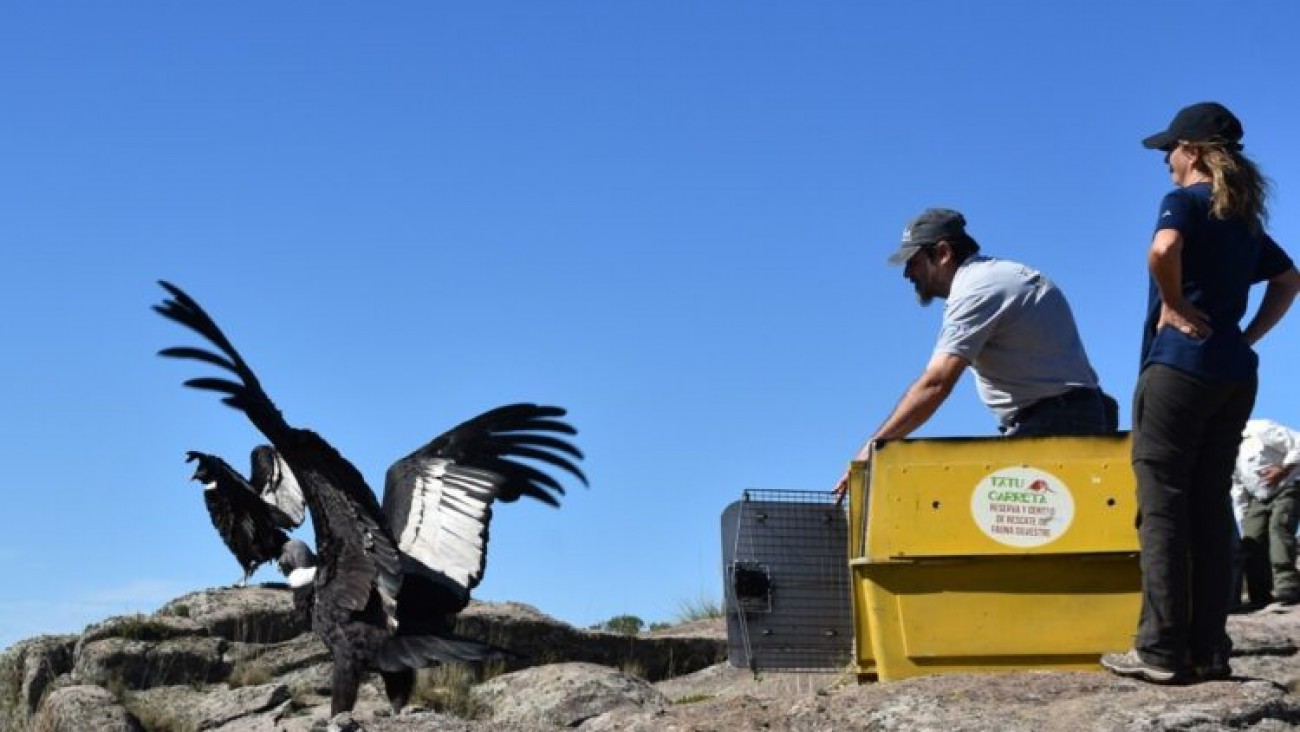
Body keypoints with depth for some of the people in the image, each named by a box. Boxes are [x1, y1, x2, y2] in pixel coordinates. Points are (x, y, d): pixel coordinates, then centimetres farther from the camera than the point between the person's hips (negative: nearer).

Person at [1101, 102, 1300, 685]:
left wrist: (1174, 307, -12)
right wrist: (1249, 335, 16)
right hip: (1234, 372, 8)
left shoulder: (1185, 201, -6)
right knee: (1210, 507, 8)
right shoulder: (1245, 217, 17)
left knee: (1162, 506, -6)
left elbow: (1163, 250, -27)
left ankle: (1162, 651, -9)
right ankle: (1208, 650, 7)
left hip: (1179, 365, -7)